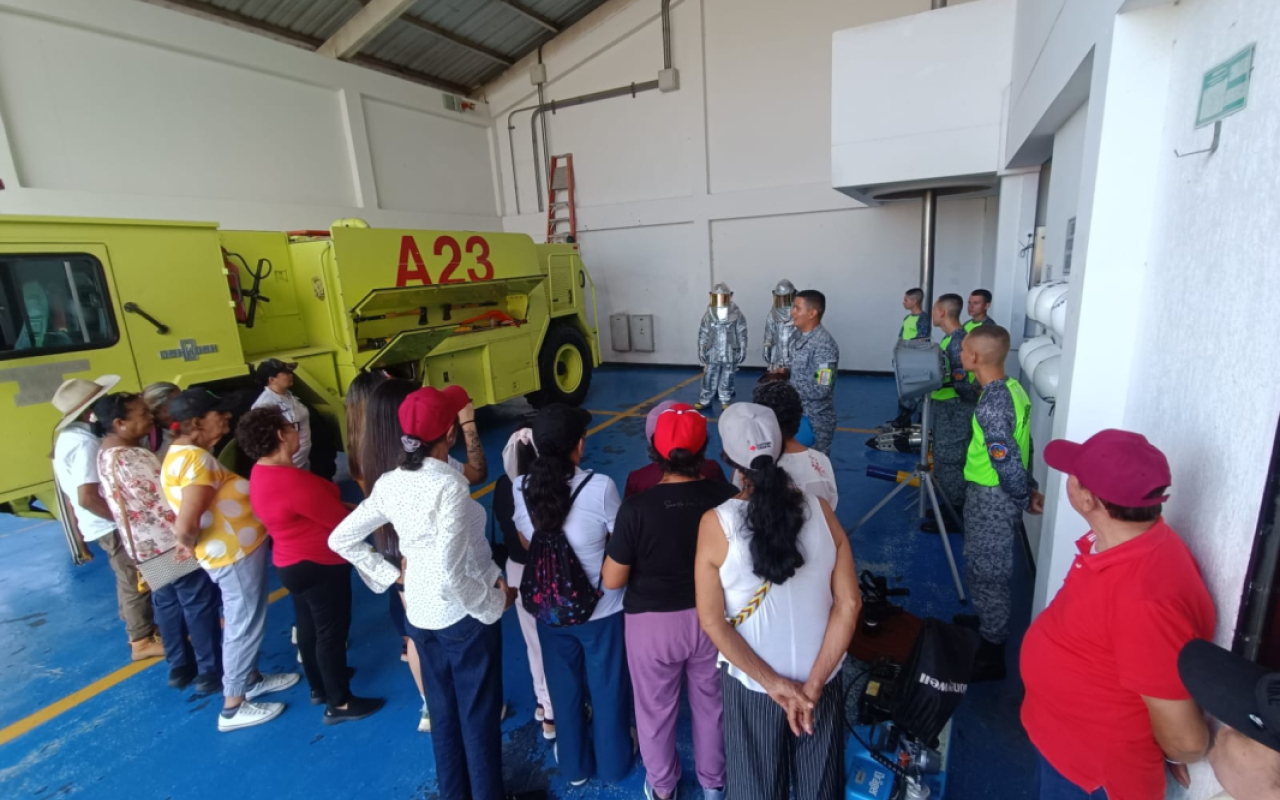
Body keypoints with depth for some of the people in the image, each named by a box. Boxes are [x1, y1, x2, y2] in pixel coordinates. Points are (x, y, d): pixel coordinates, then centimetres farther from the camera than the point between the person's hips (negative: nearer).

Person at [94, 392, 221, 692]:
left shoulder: (105, 454, 4)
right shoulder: (134, 458, -26)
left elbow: (110, 500, 15)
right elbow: (168, 504, -26)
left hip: (144, 546, 9)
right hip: (172, 544, -9)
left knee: (167, 605, 20)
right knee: (200, 605, 2)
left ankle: (179, 667, 32)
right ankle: (211, 672, 12)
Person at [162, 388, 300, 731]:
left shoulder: (181, 454, 7)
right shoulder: (196, 459, -25)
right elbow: (186, 525, -30)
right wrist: (189, 544, -13)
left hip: (239, 549, 10)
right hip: (235, 554, -10)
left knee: (243, 622, 23)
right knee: (244, 625, 4)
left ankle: (252, 679, 41)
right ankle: (233, 707, 19)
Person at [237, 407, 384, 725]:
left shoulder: (262, 473, 2)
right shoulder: (292, 480, -31)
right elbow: (340, 520, -22)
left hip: (292, 563, 10)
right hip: (319, 565, -10)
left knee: (309, 627, 23)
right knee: (332, 632, 5)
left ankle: (319, 687, 41)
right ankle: (339, 704, 20)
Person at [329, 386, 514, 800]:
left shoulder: (389, 483, -7)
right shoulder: (450, 487, -29)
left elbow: (341, 540, 3)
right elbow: (451, 576, -31)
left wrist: (391, 575, 7)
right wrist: (496, 601, -15)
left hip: (420, 612, 7)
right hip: (465, 614, -7)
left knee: (442, 711, 26)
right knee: (479, 714, 16)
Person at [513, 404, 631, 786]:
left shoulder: (521, 489, -14)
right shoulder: (600, 487, -26)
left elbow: (527, 543, 2)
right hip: (601, 608, -2)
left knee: (564, 690, 25)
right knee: (607, 688, 22)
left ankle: (574, 765, 46)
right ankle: (613, 763, 44)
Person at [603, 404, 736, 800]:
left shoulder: (636, 509, -26)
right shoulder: (726, 498, -19)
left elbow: (612, 580, -16)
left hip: (653, 623, -2)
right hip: (711, 617, 2)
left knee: (655, 709, 24)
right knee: (710, 703, 27)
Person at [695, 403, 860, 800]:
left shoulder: (716, 524, -20)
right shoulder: (821, 511, -12)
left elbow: (713, 621, -16)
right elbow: (849, 603, -10)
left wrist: (773, 683, -11)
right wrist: (813, 682, -10)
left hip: (751, 686, -2)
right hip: (821, 681, 2)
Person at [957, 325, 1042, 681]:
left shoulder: (991, 403, -27)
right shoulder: (1011, 388, 4)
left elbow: (1007, 460, -26)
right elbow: (1019, 448, 10)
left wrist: (1024, 499, -10)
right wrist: (1030, 488, 15)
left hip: (992, 497, -9)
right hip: (996, 494, 9)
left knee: (988, 572, 5)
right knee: (986, 568, 25)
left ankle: (992, 652, 20)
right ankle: (987, 620, 45)